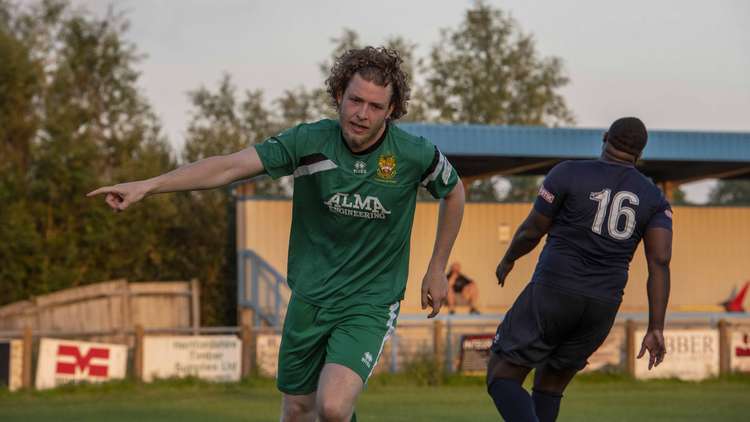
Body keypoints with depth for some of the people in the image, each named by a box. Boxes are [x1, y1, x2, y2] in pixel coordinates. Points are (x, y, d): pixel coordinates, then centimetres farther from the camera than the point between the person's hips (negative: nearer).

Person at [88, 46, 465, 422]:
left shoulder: (416, 155, -13)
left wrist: (437, 270, 9)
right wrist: (148, 185, -28)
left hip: (370, 304, -3)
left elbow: (454, 193, 8)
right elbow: (230, 166, -18)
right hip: (309, 299, 3)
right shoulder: (309, 142, -12)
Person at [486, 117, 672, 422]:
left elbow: (531, 231, 0)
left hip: (554, 292, -4)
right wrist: (656, 329, -8)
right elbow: (660, 262, -6)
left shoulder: (569, 173, -5)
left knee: (501, 377, 4)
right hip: (602, 306, 4)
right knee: (549, 385, 22)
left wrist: (507, 260, 21)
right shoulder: (654, 199, 5)